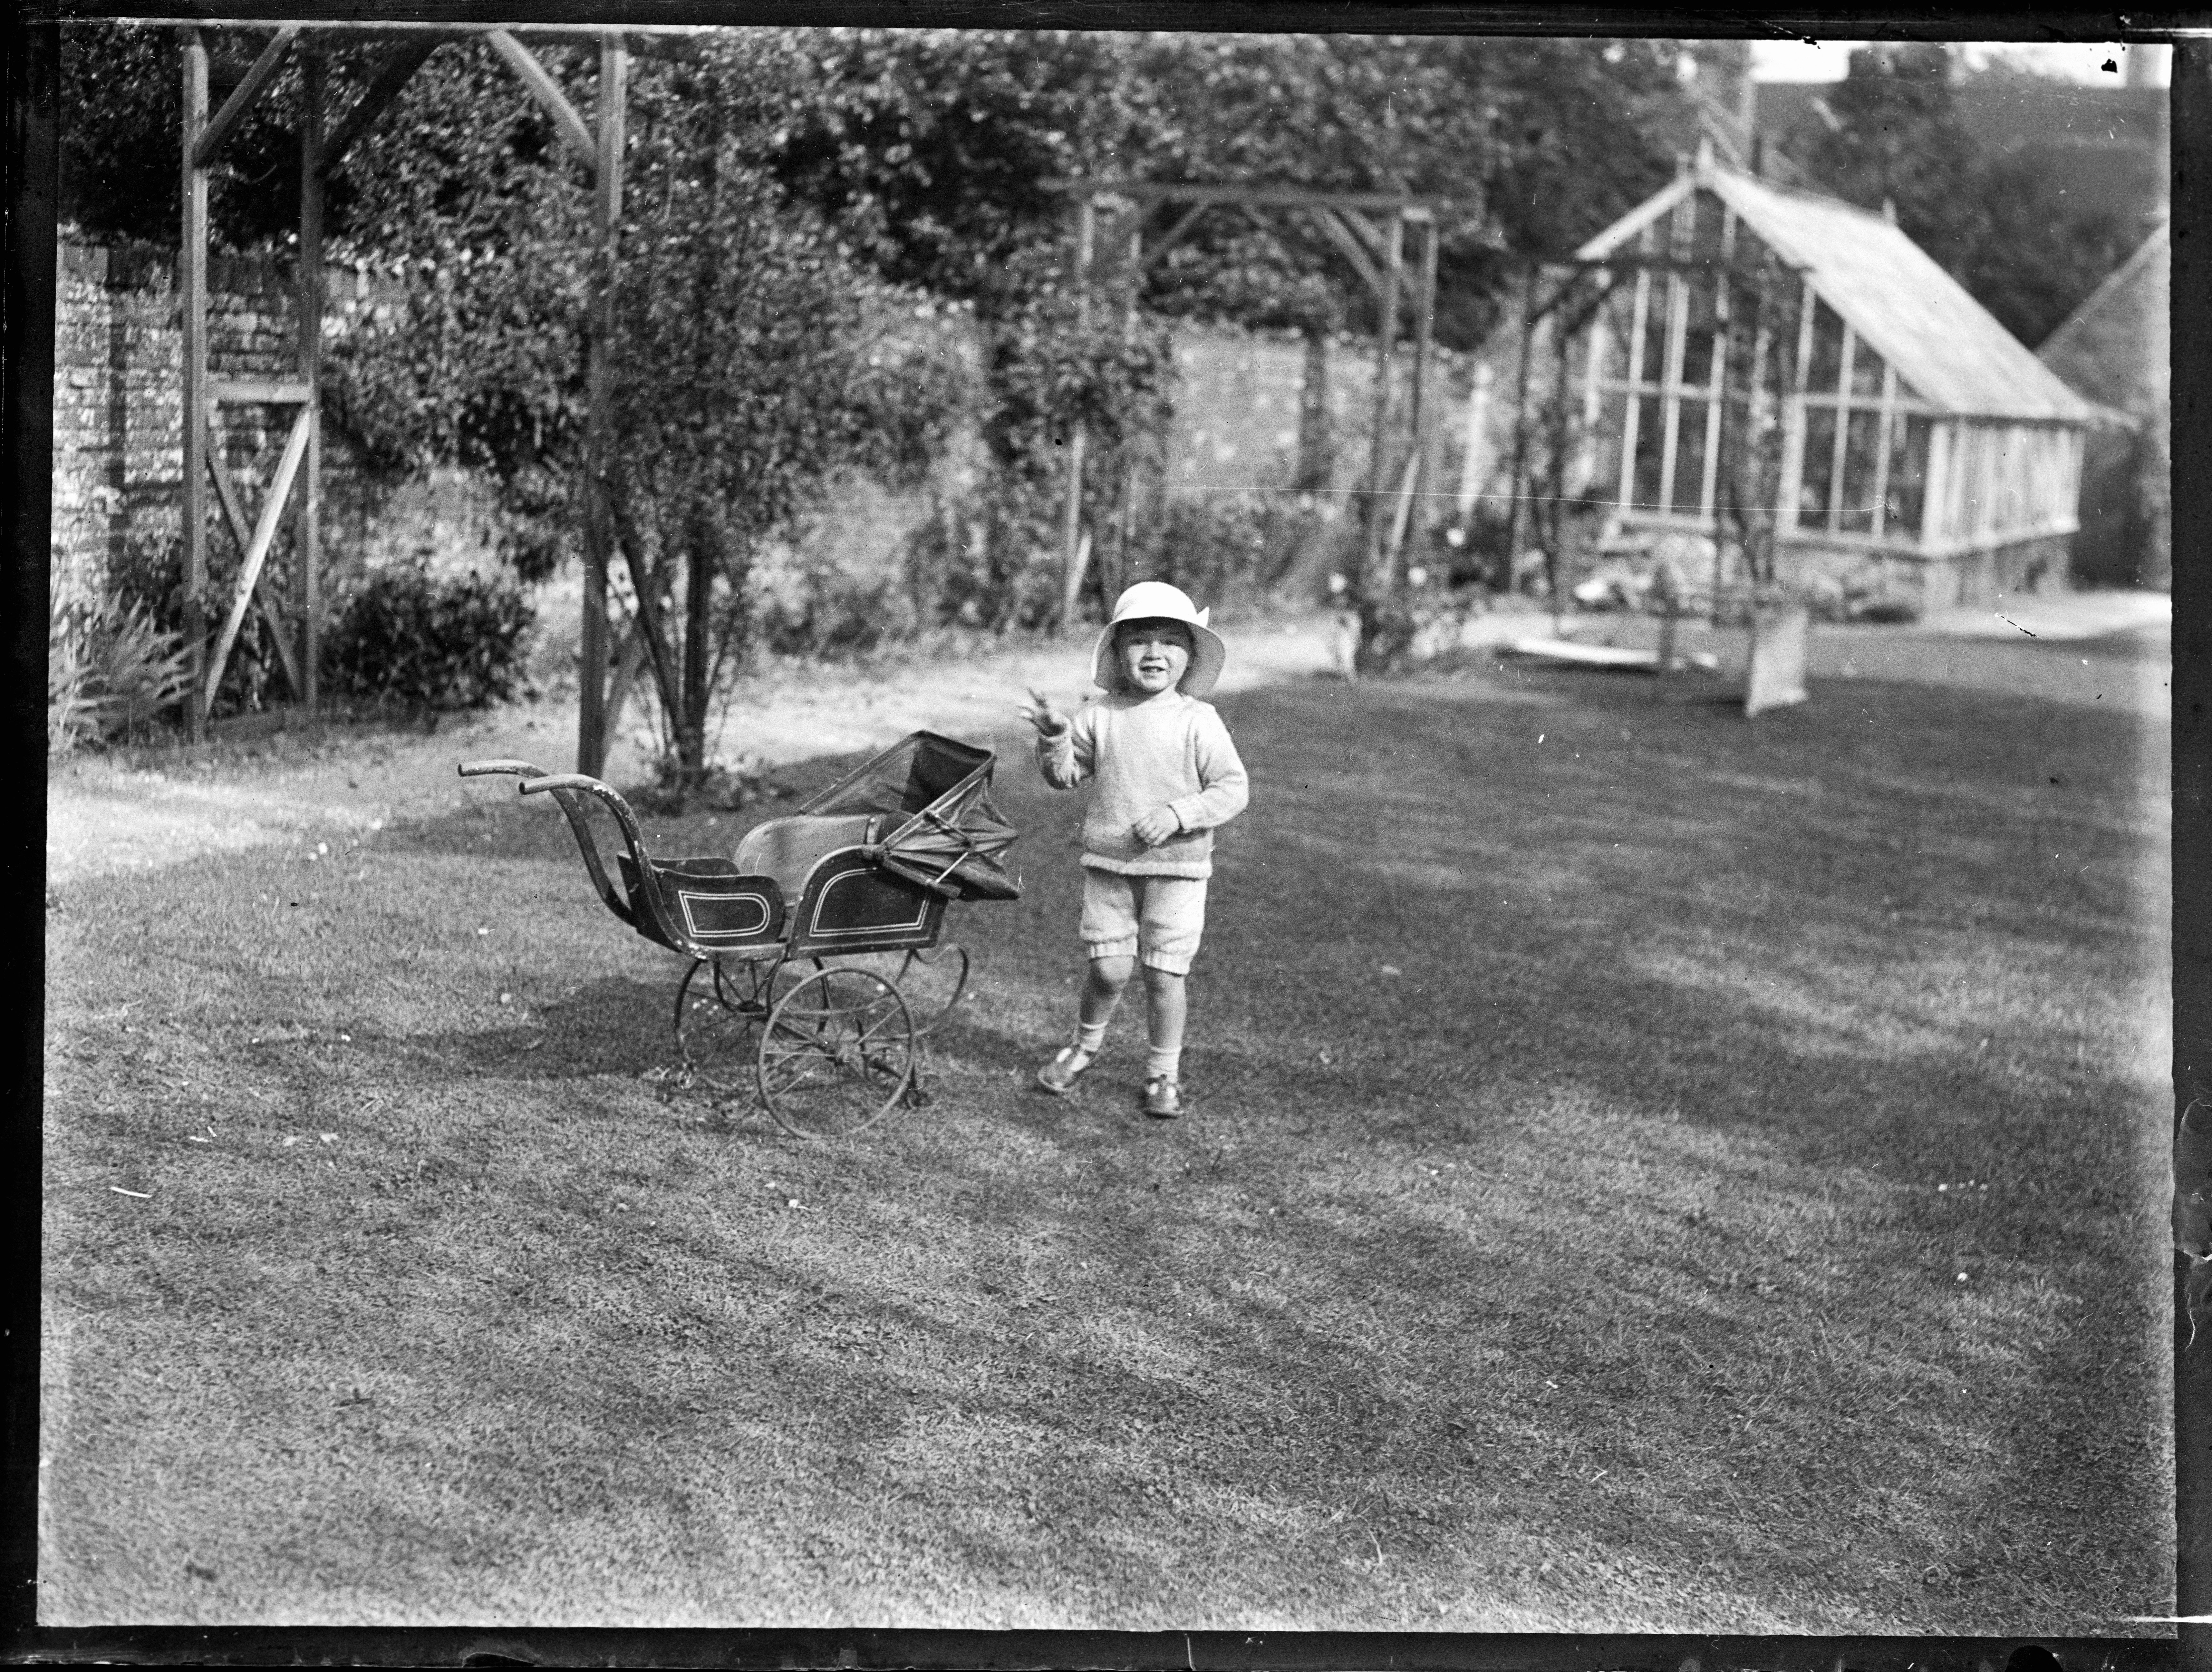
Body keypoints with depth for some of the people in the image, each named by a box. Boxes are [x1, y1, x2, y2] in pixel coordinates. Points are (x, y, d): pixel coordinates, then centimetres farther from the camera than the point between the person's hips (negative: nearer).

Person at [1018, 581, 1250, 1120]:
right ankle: (1085, 1044, 28)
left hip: (1177, 867, -2)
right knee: (1109, 967, 0)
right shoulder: (1100, 716, 2)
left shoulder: (1198, 721, -6)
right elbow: (1065, 775, 10)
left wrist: (1178, 815, -20)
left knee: (1164, 974, -1)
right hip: (1108, 862, 2)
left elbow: (1233, 789, -8)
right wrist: (1054, 737, -9)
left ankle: (1163, 1075, 16)